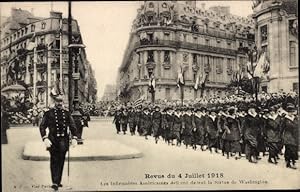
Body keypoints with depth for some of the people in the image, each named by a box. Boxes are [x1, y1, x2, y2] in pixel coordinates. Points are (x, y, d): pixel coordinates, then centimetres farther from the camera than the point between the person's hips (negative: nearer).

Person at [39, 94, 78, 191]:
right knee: (54, 161, -4)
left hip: (64, 140, 3)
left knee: (61, 161, 9)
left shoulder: (67, 113, 9)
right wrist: (45, 138, -15)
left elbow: (73, 126, 11)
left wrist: (74, 138, -2)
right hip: (53, 141, -3)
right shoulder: (49, 113, 0)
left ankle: (58, 181, 19)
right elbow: (42, 126, -3)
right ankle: (55, 182, -4)